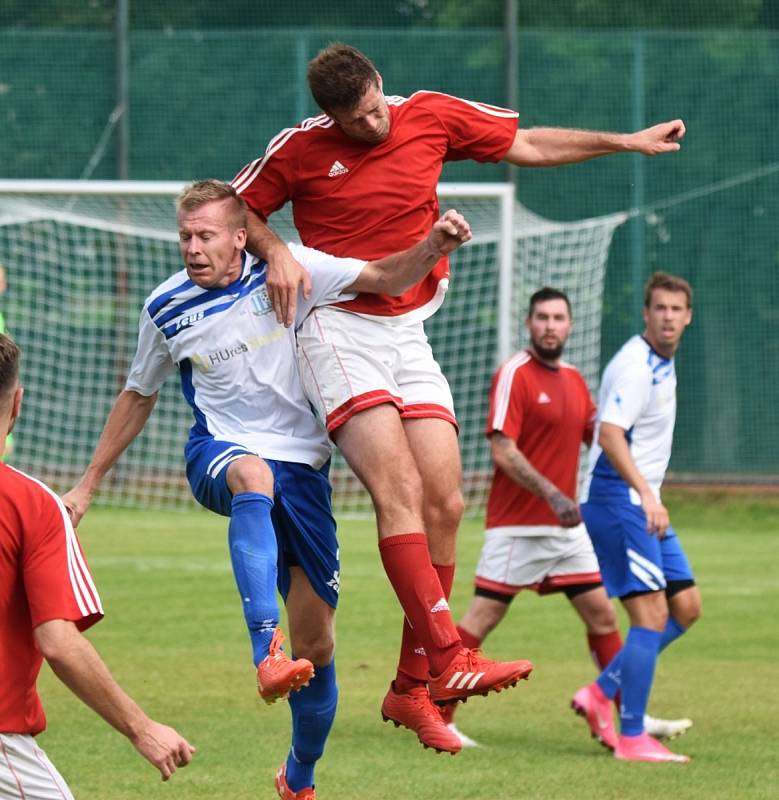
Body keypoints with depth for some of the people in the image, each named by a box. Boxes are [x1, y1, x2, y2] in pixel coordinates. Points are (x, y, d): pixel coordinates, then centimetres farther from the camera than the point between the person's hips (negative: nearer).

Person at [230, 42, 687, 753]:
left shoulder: (432, 116, 4)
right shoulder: (301, 148, -4)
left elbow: (528, 146, 16)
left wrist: (627, 141, 17)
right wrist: (275, 251, -11)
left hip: (408, 334, 5)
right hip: (338, 328, -5)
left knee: (444, 503, -3)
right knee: (400, 488, -22)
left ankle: (411, 689, 5)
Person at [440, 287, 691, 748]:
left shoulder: (574, 379, 13)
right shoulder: (515, 375, -10)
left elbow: (598, 439, 22)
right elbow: (503, 450, -18)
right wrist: (552, 495, -25)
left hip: (566, 523, 7)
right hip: (517, 525, -7)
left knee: (602, 615, 7)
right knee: (484, 617, -5)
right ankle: (437, 718, 1)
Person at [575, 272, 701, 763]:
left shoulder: (663, 363, 14)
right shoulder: (634, 365, -17)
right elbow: (609, 434, -29)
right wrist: (646, 494, -39)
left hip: (643, 503, 10)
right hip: (617, 499, -10)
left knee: (686, 607, 8)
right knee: (652, 614, -13)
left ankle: (601, 694, 13)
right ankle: (631, 738, -11)